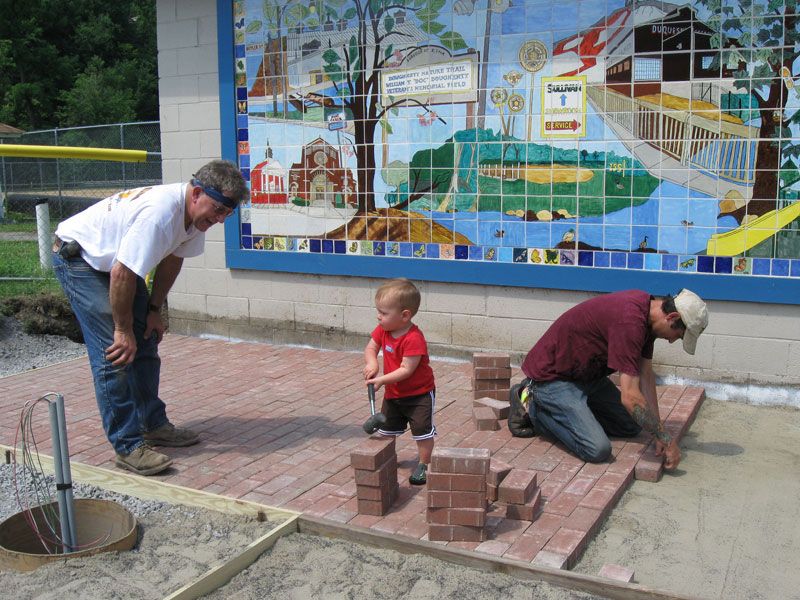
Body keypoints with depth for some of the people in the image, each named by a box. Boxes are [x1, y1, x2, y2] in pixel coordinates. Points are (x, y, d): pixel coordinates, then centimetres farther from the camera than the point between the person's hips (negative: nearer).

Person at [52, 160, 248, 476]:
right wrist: (123, 329, -22)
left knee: (144, 345, 10)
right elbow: (121, 275, -33)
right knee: (117, 352, -15)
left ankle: (154, 425, 23)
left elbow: (172, 260, 7)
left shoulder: (195, 213, -8)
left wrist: (154, 310, 7)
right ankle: (128, 446, -8)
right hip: (79, 257, -9)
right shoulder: (160, 213, -36)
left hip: (120, 261, 9)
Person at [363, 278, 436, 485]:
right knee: (386, 430, 19)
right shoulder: (383, 330, -9)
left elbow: (406, 370, -33)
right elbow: (370, 348, -2)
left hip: (419, 393, -8)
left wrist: (381, 380, -34)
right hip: (393, 393, 8)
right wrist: (371, 363, -23)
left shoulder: (414, 339, -33)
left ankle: (424, 465, 16)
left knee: (422, 431, -1)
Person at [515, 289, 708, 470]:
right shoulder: (629, 321, -32)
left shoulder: (648, 307, -2)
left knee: (631, 426, 13)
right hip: (552, 375, -10)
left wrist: (659, 434, 1)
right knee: (598, 449, -20)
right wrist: (666, 439, -21)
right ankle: (534, 407, -1)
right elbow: (630, 397, -33)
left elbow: (646, 375, 4)